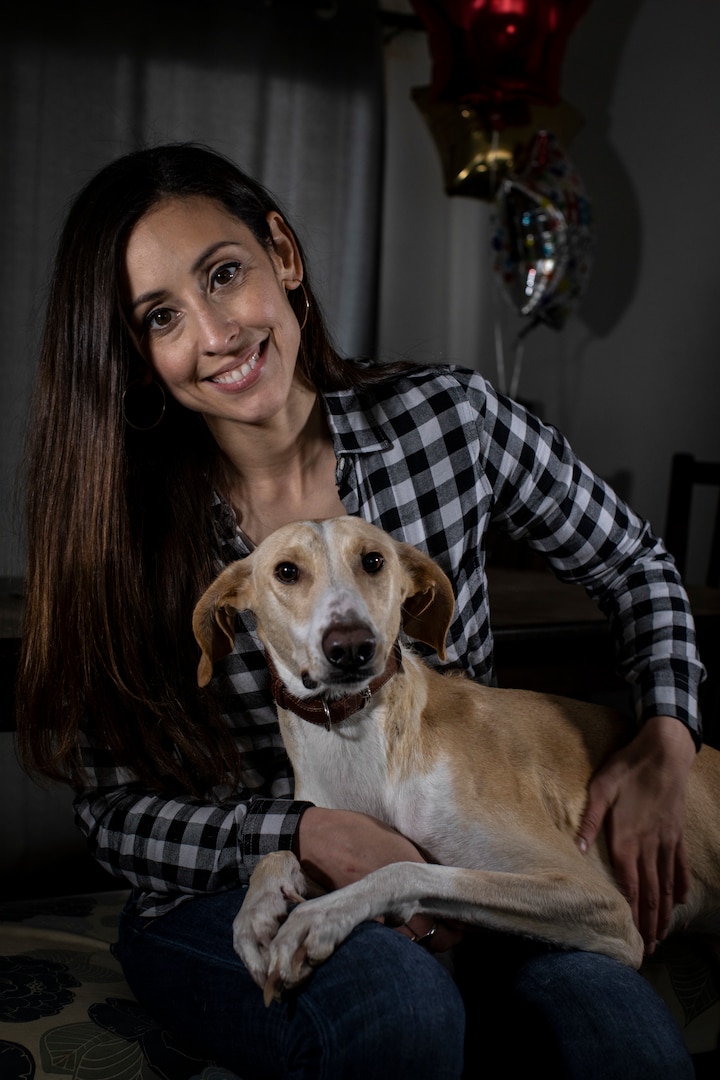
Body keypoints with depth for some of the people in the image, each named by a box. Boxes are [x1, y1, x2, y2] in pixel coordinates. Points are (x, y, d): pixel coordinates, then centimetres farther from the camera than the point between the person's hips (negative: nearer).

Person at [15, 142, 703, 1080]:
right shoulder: (129, 526, -11)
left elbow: (638, 571, 6)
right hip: (226, 902, -1)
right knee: (401, 1002, -34)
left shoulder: (451, 419, -9)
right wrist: (309, 833, -23)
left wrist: (667, 739, -11)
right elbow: (116, 810, -7)